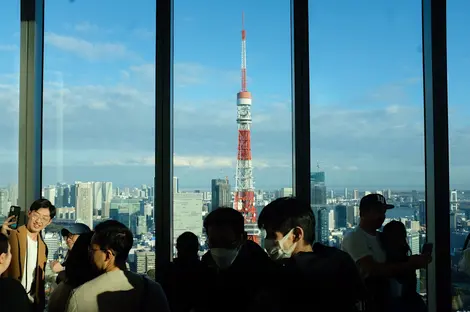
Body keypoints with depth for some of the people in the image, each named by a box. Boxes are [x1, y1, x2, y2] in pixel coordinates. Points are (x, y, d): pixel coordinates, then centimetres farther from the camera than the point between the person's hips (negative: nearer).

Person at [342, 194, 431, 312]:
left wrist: (413, 262, -11)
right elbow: (373, 270, -23)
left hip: (384, 300, 7)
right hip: (363, 302, -7)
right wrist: (411, 264, -20)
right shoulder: (353, 238, -13)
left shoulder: (381, 237, 12)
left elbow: (390, 266, 8)